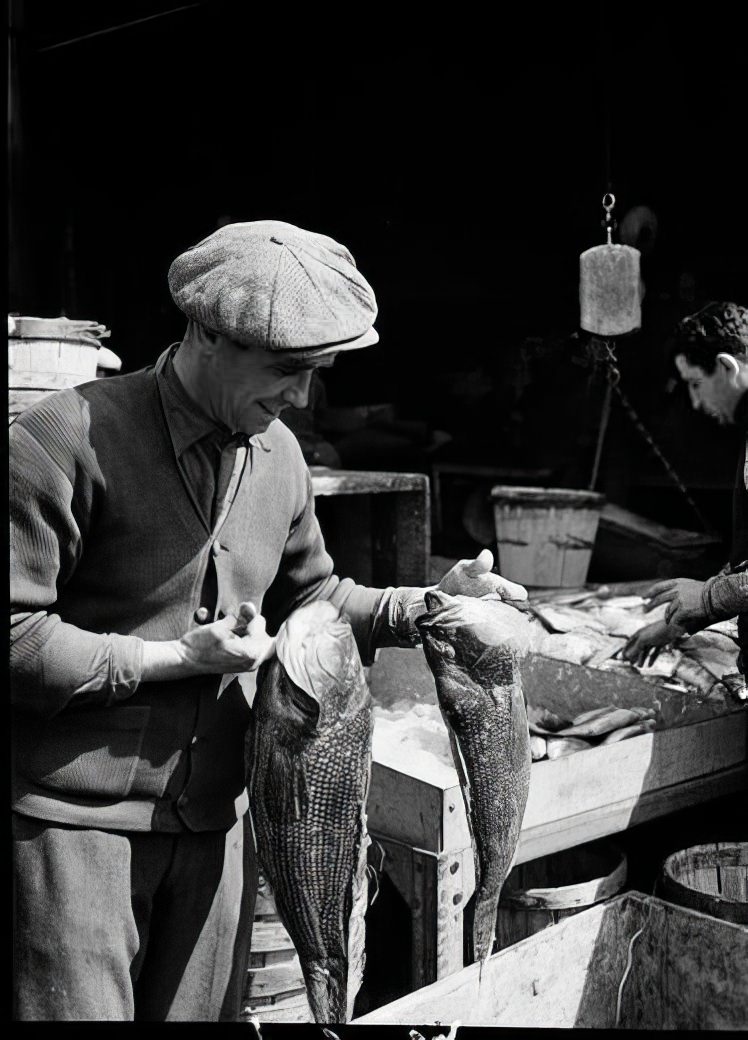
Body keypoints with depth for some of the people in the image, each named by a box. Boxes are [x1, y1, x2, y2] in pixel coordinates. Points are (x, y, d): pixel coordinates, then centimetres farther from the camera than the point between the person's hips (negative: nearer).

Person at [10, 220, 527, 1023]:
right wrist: (178, 658, -18)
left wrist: (429, 605, 3)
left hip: (215, 820, 6)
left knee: (198, 1010, 17)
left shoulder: (277, 454, 6)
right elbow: (16, 636, -17)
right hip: (75, 825, -6)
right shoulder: (69, 440, -15)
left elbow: (311, 596, 19)